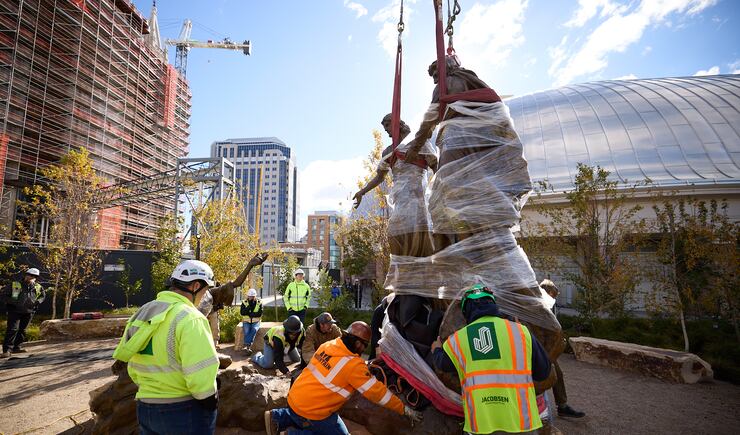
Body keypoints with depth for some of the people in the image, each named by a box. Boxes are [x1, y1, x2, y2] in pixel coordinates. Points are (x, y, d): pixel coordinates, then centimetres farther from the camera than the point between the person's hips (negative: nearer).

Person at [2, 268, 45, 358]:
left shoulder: (38, 288, 4)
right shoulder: (14, 285, -6)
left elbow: (43, 296, 21)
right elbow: (5, 295, 0)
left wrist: (38, 301, 0)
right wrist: (13, 302, -15)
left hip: (28, 312, 4)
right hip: (15, 311, -4)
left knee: (22, 330, 11)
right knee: (12, 329, -13)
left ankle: (16, 347, 24)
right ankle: (7, 350, -8)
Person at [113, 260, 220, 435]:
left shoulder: (143, 313, 6)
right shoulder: (189, 318, -20)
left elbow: (133, 368, 13)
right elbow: (201, 375, -25)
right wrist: (211, 401, -10)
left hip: (145, 409, 7)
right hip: (186, 411, -7)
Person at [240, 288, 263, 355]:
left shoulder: (259, 303, -1)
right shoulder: (244, 302, 3)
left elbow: (260, 314, -10)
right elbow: (242, 312, -10)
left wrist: (249, 314, -16)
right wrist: (249, 306, -20)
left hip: (256, 322, -1)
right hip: (246, 322, 1)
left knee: (254, 330, -32)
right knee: (246, 331, -29)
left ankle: (246, 345, -37)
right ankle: (248, 347, -35)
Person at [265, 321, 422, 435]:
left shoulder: (328, 345, 0)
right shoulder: (354, 365, -21)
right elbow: (376, 391, -17)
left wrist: (365, 368, 17)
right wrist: (405, 410, -9)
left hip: (294, 397, 8)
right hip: (311, 411, -8)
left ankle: (278, 418, 16)